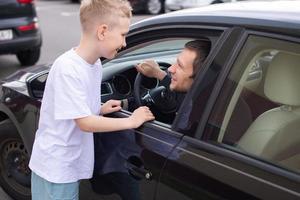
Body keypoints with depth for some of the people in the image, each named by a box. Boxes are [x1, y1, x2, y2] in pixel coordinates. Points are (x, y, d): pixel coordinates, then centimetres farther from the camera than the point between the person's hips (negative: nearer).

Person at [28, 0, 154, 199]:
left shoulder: (95, 63, 1)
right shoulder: (67, 68, -25)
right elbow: (85, 123, -24)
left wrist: (100, 110, -6)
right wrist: (131, 121, -18)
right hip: (54, 169, -7)